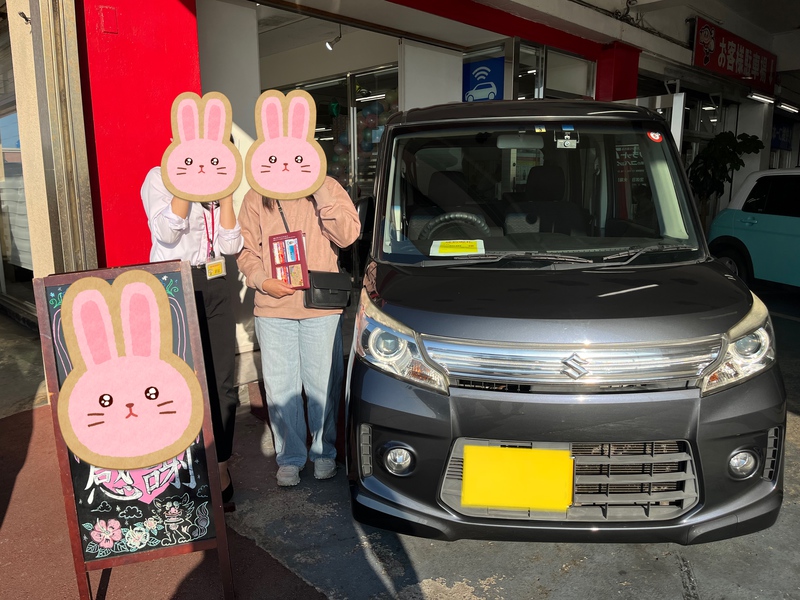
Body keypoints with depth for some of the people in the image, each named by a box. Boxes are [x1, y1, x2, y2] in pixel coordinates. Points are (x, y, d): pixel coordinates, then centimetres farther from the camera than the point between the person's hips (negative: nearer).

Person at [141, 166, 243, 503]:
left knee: (221, 384, 3)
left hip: (214, 288, 5)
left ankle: (220, 468, 15)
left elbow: (231, 245, 3)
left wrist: (226, 195, -3)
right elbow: (167, 233, -16)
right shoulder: (160, 178, 1)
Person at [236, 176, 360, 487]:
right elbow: (246, 249, 9)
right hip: (272, 308, 2)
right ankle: (290, 457, 25)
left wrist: (320, 190, -17)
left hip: (322, 306, -1)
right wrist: (263, 281, -9)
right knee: (280, 386, 8)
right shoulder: (256, 198, 7)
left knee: (324, 382, 8)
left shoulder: (327, 188, 2)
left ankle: (324, 451, 28)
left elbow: (347, 234, -12)